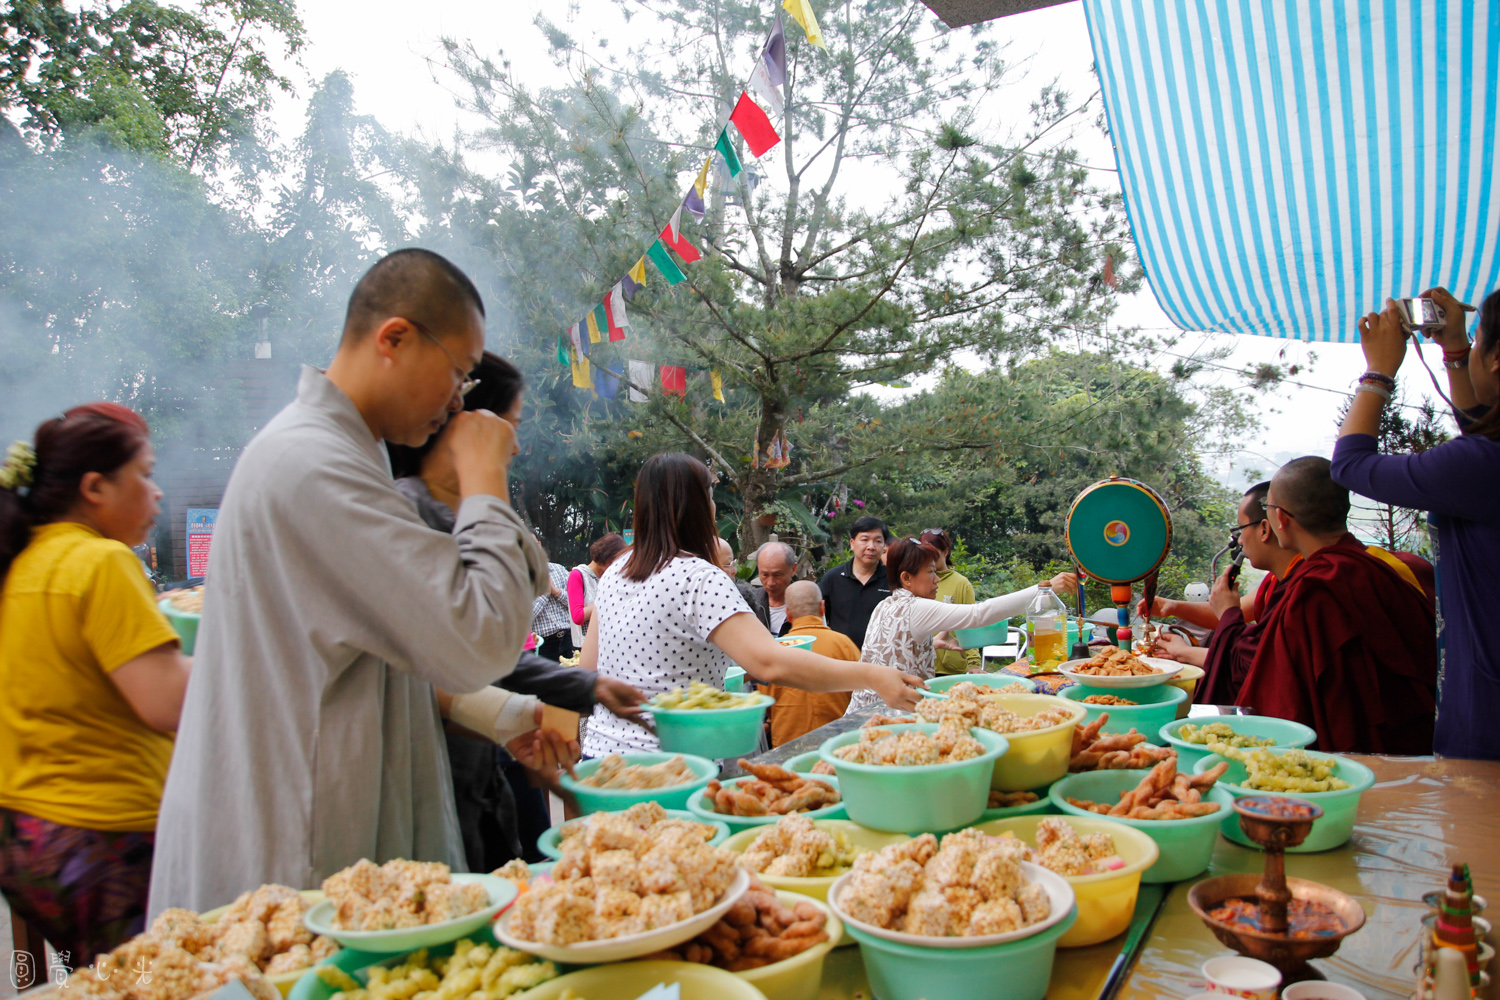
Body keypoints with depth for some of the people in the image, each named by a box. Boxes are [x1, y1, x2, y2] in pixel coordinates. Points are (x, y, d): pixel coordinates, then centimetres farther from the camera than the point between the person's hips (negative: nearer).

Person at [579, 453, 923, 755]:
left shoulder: (614, 574, 6)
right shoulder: (699, 580, -18)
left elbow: (589, 671, 12)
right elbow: (770, 664, -30)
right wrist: (873, 676, -30)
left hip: (600, 747, 8)